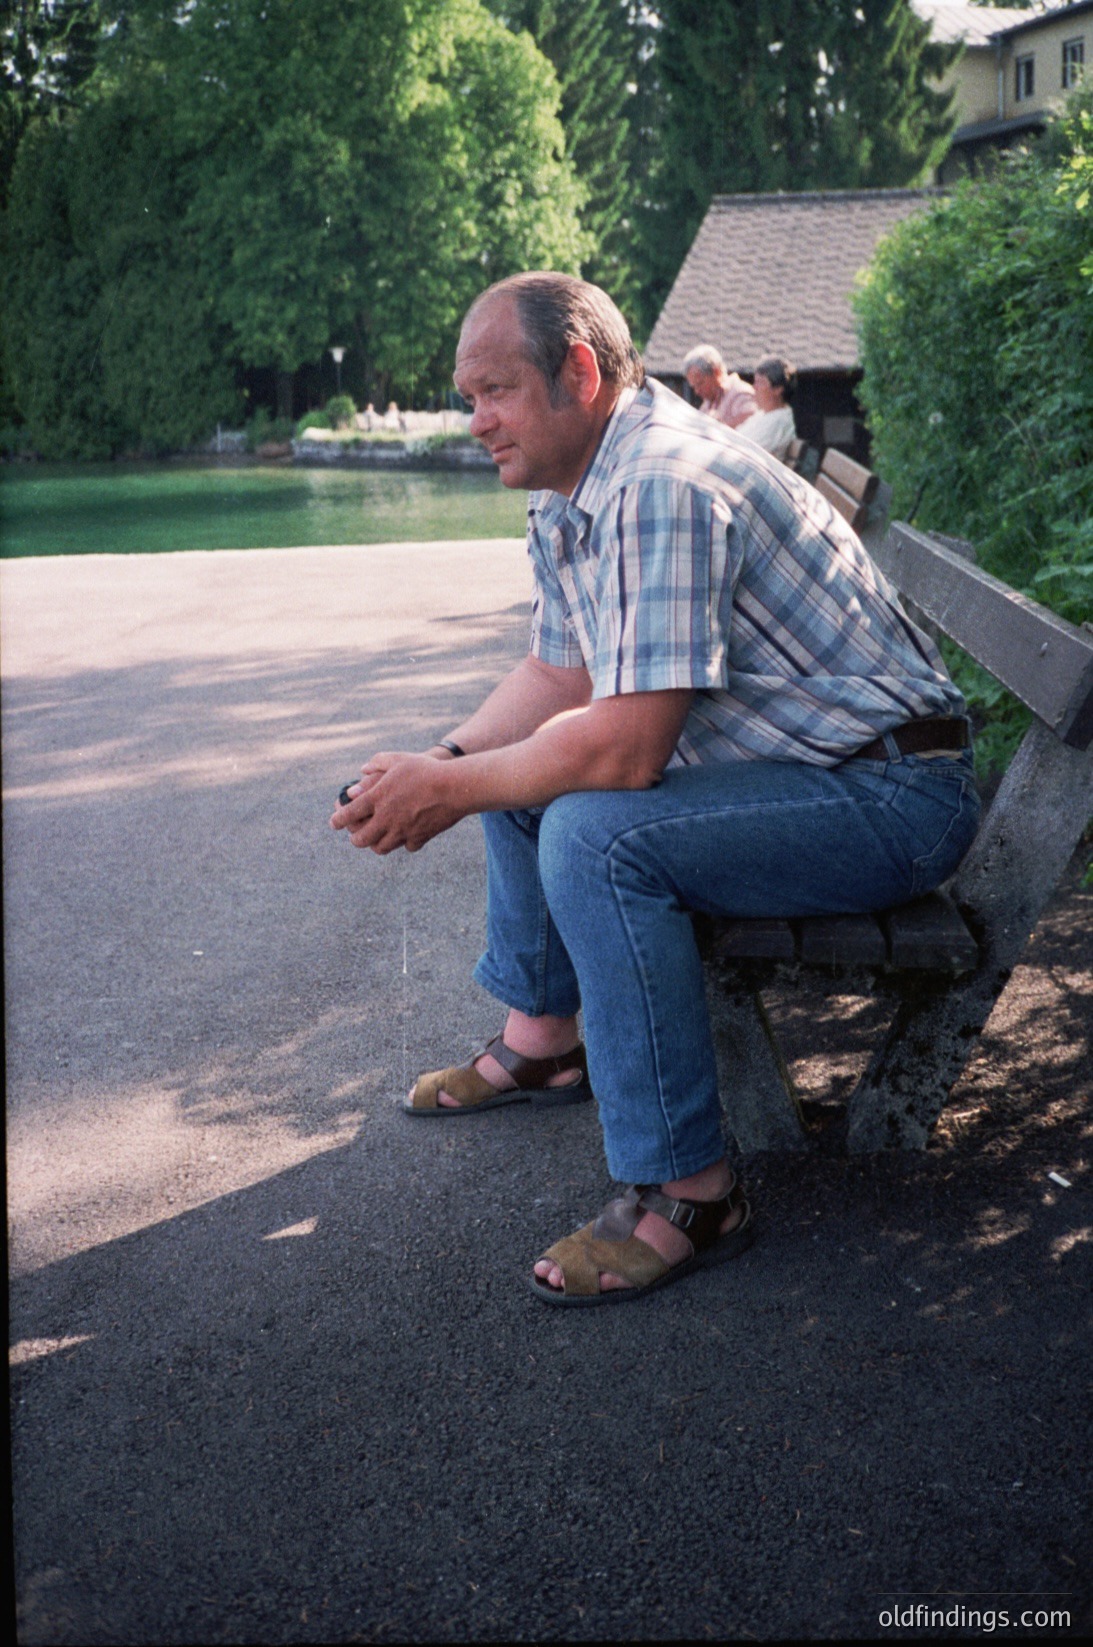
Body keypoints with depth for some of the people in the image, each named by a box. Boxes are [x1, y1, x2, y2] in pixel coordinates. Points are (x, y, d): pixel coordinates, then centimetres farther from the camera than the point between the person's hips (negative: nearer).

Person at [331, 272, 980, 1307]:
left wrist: (447, 791, -18)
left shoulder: (661, 486, -26)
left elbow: (627, 745, -31)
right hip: (776, 758, 11)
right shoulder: (565, 497, 7)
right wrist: (444, 762, -2)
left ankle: (687, 1194, -19)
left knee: (593, 832, -30)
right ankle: (544, 1041, 28)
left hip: (892, 795, -11)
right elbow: (559, 677, 14)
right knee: (522, 763, 16)